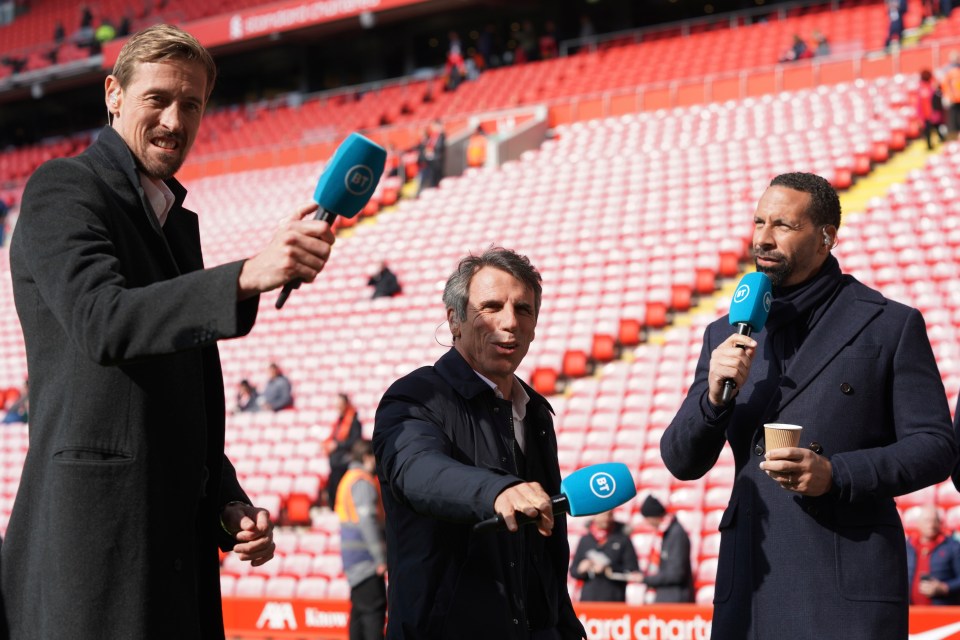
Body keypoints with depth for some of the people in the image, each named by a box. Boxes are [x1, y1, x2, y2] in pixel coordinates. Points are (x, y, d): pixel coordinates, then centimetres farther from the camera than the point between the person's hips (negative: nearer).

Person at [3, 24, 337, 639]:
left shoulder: (179, 219, 21)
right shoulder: (63, 189, -3)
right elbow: (101, 321, -22)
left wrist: (229, 502, 11)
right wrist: (248, 276, -33)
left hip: (179, 533, 8)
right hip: (94, 533, -8)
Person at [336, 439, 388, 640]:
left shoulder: (350, 479, 19)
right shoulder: (363, 482, -13)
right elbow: (367, 520, -21)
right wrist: (380, 558, -21)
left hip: (353, 555, 10)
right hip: (365, 555, -10)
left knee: (360, 607, 12)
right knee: (374, 607, -12)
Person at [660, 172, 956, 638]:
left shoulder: (890, 325, 1)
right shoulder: (726, 335, 11)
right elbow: (682, 463, 10)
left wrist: (836, 474, -14)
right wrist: (712, 396, -9)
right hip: (752, 581, 3)